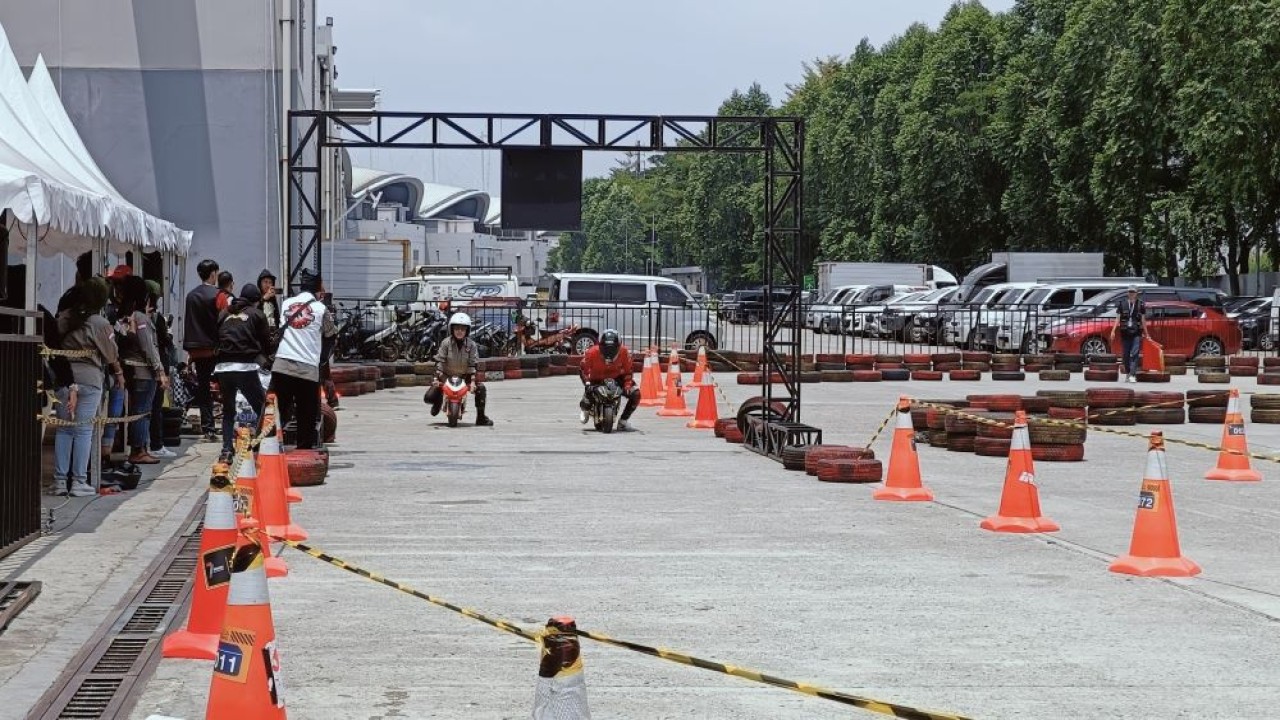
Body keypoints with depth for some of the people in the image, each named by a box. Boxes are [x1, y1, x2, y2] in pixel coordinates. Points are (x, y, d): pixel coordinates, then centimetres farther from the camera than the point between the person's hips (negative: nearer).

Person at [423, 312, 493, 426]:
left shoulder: (471, 345, -10)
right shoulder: (446, 343, -12)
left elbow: (473, 364, -10)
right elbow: (439, 361, -11)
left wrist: (473, 381, -19)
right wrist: (437, 378, -19)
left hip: (465, 375, 1)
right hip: (446, 375, -1)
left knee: (481, 388, -21)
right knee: (429, 397, -12)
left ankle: (481, 417, -6)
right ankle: (439, 401, 28)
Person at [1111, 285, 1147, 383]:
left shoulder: (1140, 304, 3)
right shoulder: (1122, 303, 4)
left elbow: (1143, 320, 8)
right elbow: (1117, 318, 5)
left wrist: (1145, 333, 10)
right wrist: (1113, 331, -3)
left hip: (1136, 333, -2)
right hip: (1125, 332, 2)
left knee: (1135, 353, -11)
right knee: (1125, 354, 7)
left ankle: (1132, 375, -15)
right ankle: (1127, 372, 23)